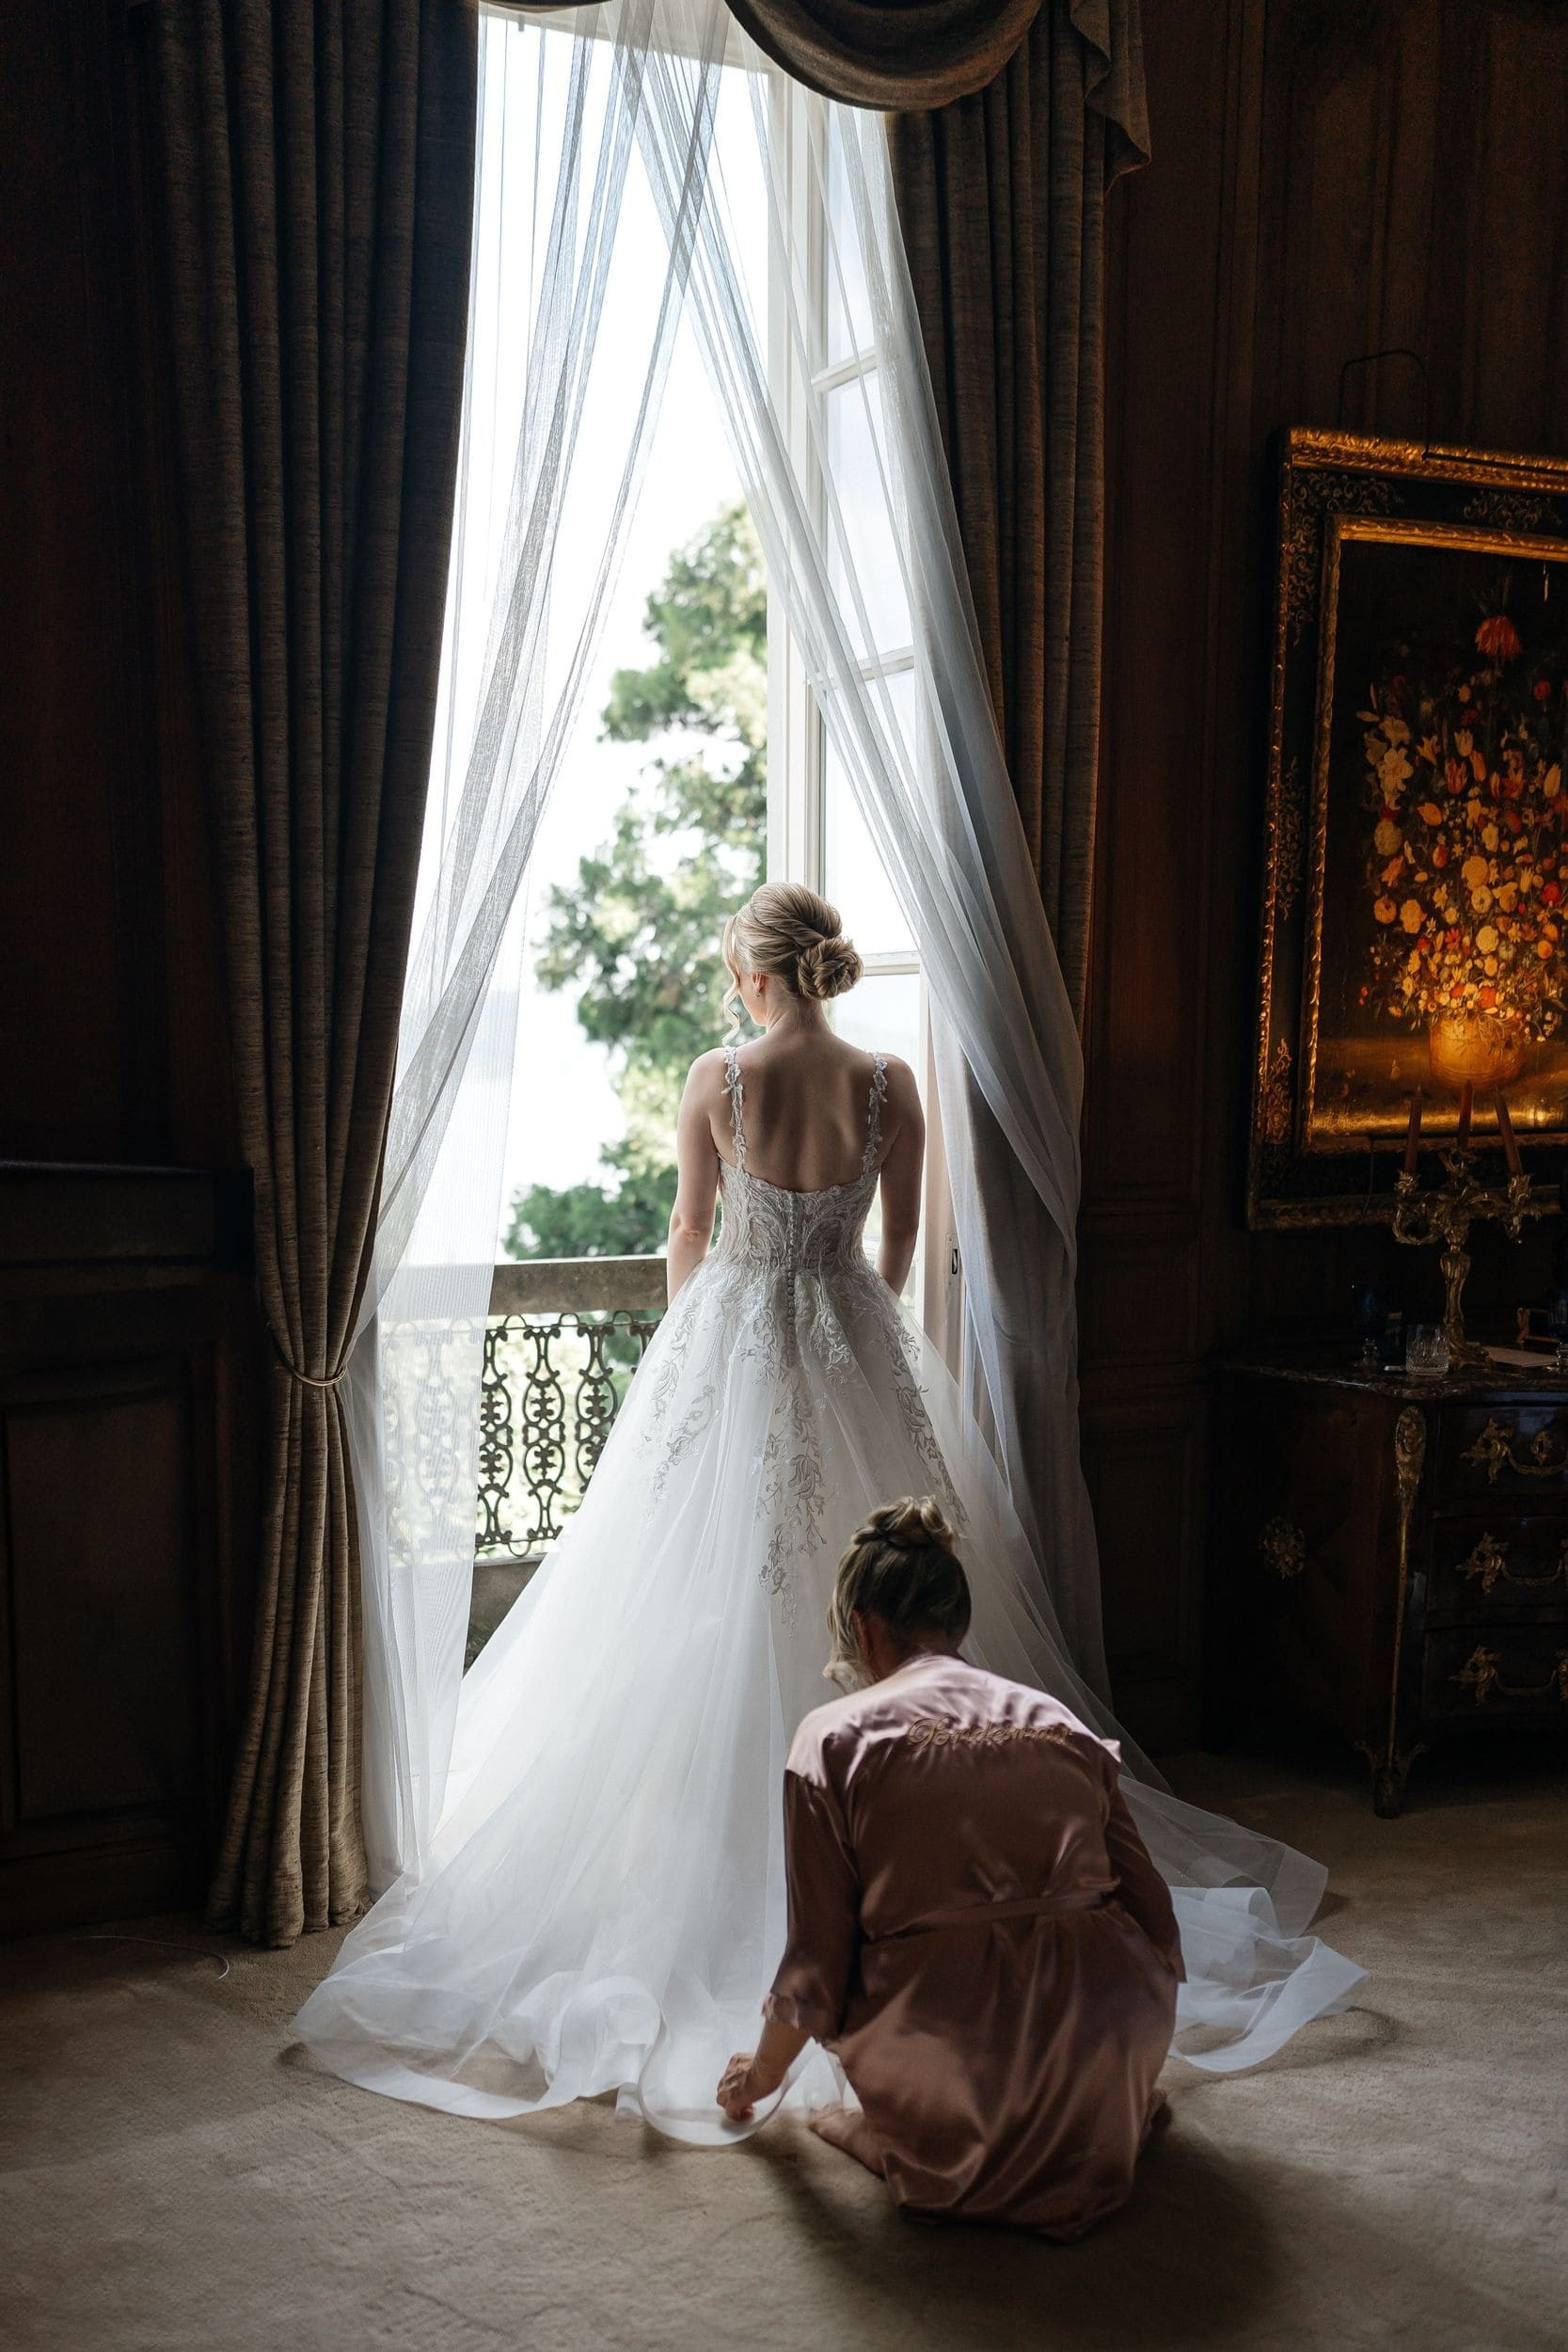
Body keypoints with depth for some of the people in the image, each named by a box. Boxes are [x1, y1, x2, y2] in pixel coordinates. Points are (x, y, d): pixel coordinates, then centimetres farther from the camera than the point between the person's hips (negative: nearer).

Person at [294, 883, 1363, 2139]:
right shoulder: (889, 1083, -3)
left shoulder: (719, 1077, -9)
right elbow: (901, 1245, 7)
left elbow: (690, 1238, 3)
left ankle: (722, 1855, 12)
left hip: (731, 1337, -2)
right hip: (856, 1349, 2)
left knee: (720, 1609, 6)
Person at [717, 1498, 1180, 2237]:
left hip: (947, 2062, -3)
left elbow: (819, 1962, 3)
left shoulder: (836, 1738, 1)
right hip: (1107, 2053, 3)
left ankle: (903, 2141, 12)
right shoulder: (1059, 1722, 12)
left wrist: (761, 2073, 25)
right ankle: (1121, 2107, 18)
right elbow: (1155, 1924, 15)